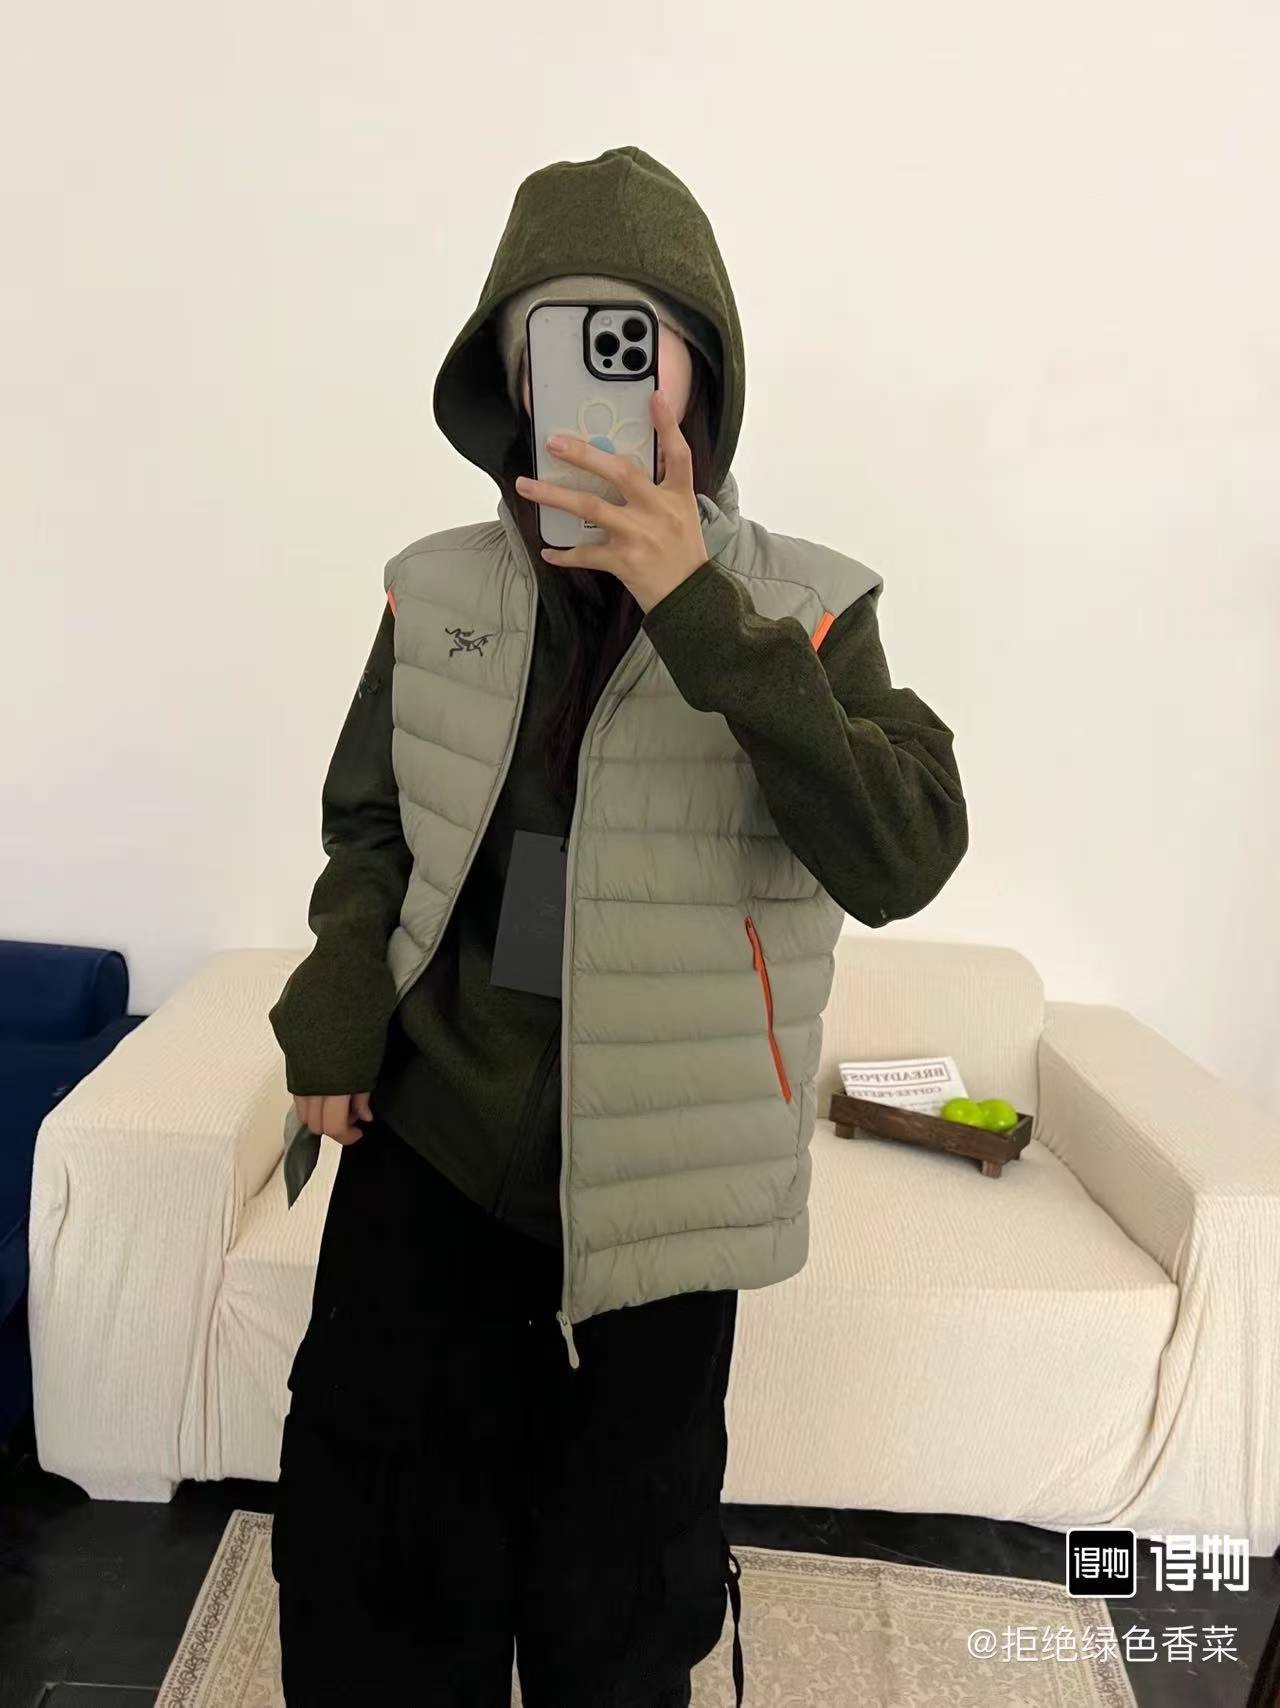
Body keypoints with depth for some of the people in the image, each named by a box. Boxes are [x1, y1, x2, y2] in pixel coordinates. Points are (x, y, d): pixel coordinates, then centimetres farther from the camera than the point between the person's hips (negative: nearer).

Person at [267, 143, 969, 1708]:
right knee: (371, 1565, 17)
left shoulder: (801, 607, -6)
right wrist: (331, 1027, -1)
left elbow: (900, 860, -20)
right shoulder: (435, 590, 2)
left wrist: (696, 609, -25)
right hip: (428, 1137, 3)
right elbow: (368, 830, 11)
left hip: (654, 1173, -2)